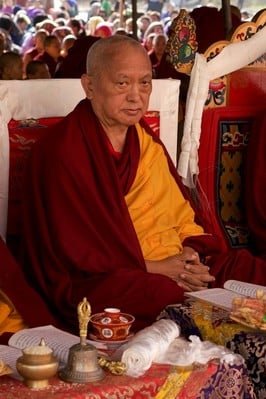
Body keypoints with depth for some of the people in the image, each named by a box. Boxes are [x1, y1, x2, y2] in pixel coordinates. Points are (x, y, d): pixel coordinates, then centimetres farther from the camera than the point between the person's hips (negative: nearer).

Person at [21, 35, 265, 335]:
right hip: (93, 281, -8)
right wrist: (154, 268, -15)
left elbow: (180, 212, 18)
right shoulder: (60, 152, -8)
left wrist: (191, 250, -5)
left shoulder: (145, 138, 17)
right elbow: (75, 252, -11)